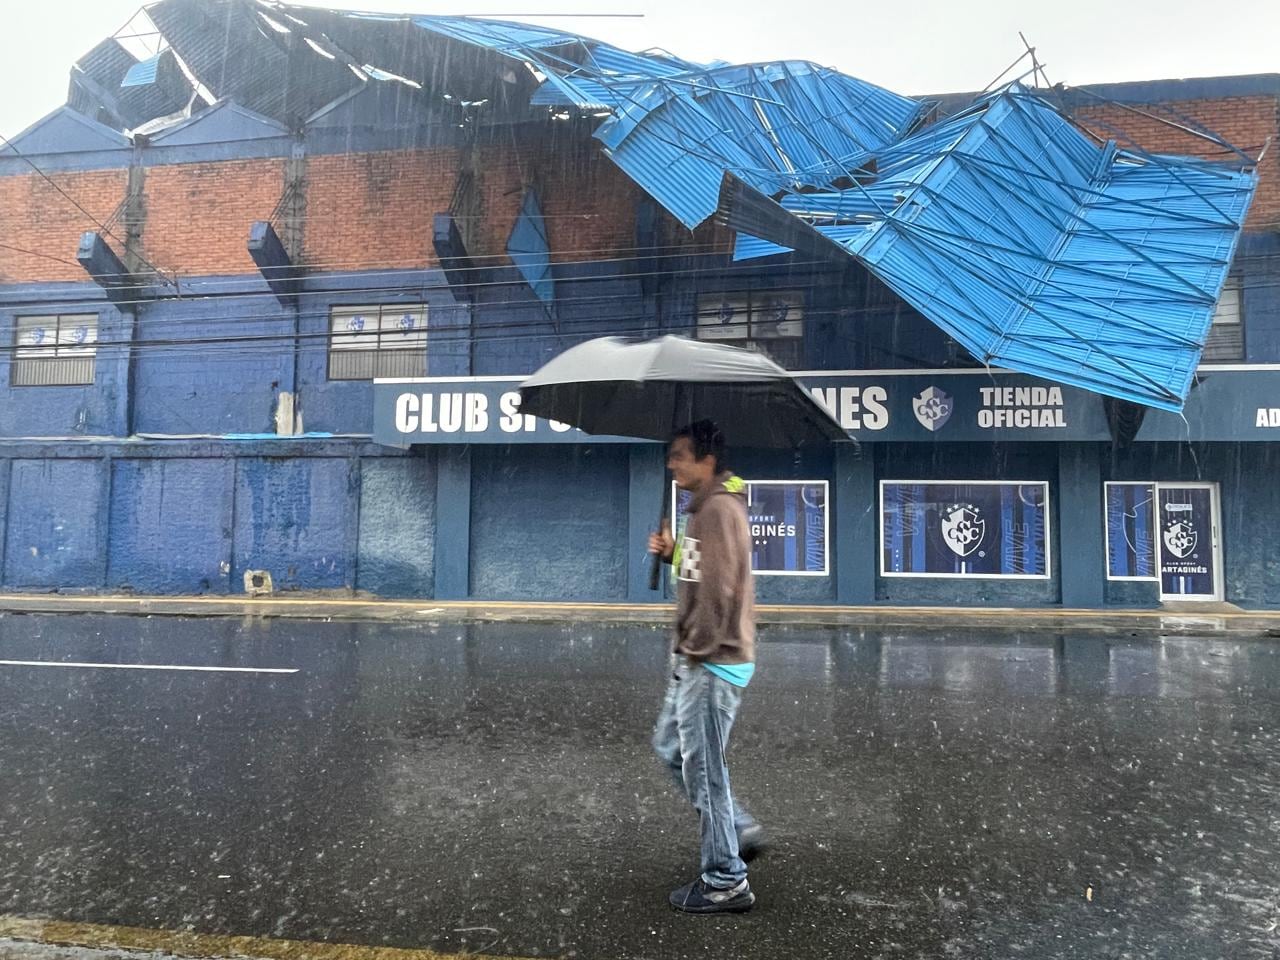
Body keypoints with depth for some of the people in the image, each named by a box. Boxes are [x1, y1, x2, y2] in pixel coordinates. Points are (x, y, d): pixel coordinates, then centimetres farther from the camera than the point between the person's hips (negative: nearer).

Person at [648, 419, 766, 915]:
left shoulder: (719, 508, -19)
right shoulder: (706, 507, 14)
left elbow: (718, 590, -24)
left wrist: (695, 648, -17)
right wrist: (672, 552, 3)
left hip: (711, 663, -11)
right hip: (696, 659, 11)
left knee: (703, 767, 0)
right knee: (670, 746, 21)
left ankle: (725, 882, 14)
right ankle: (739, 829, 31)